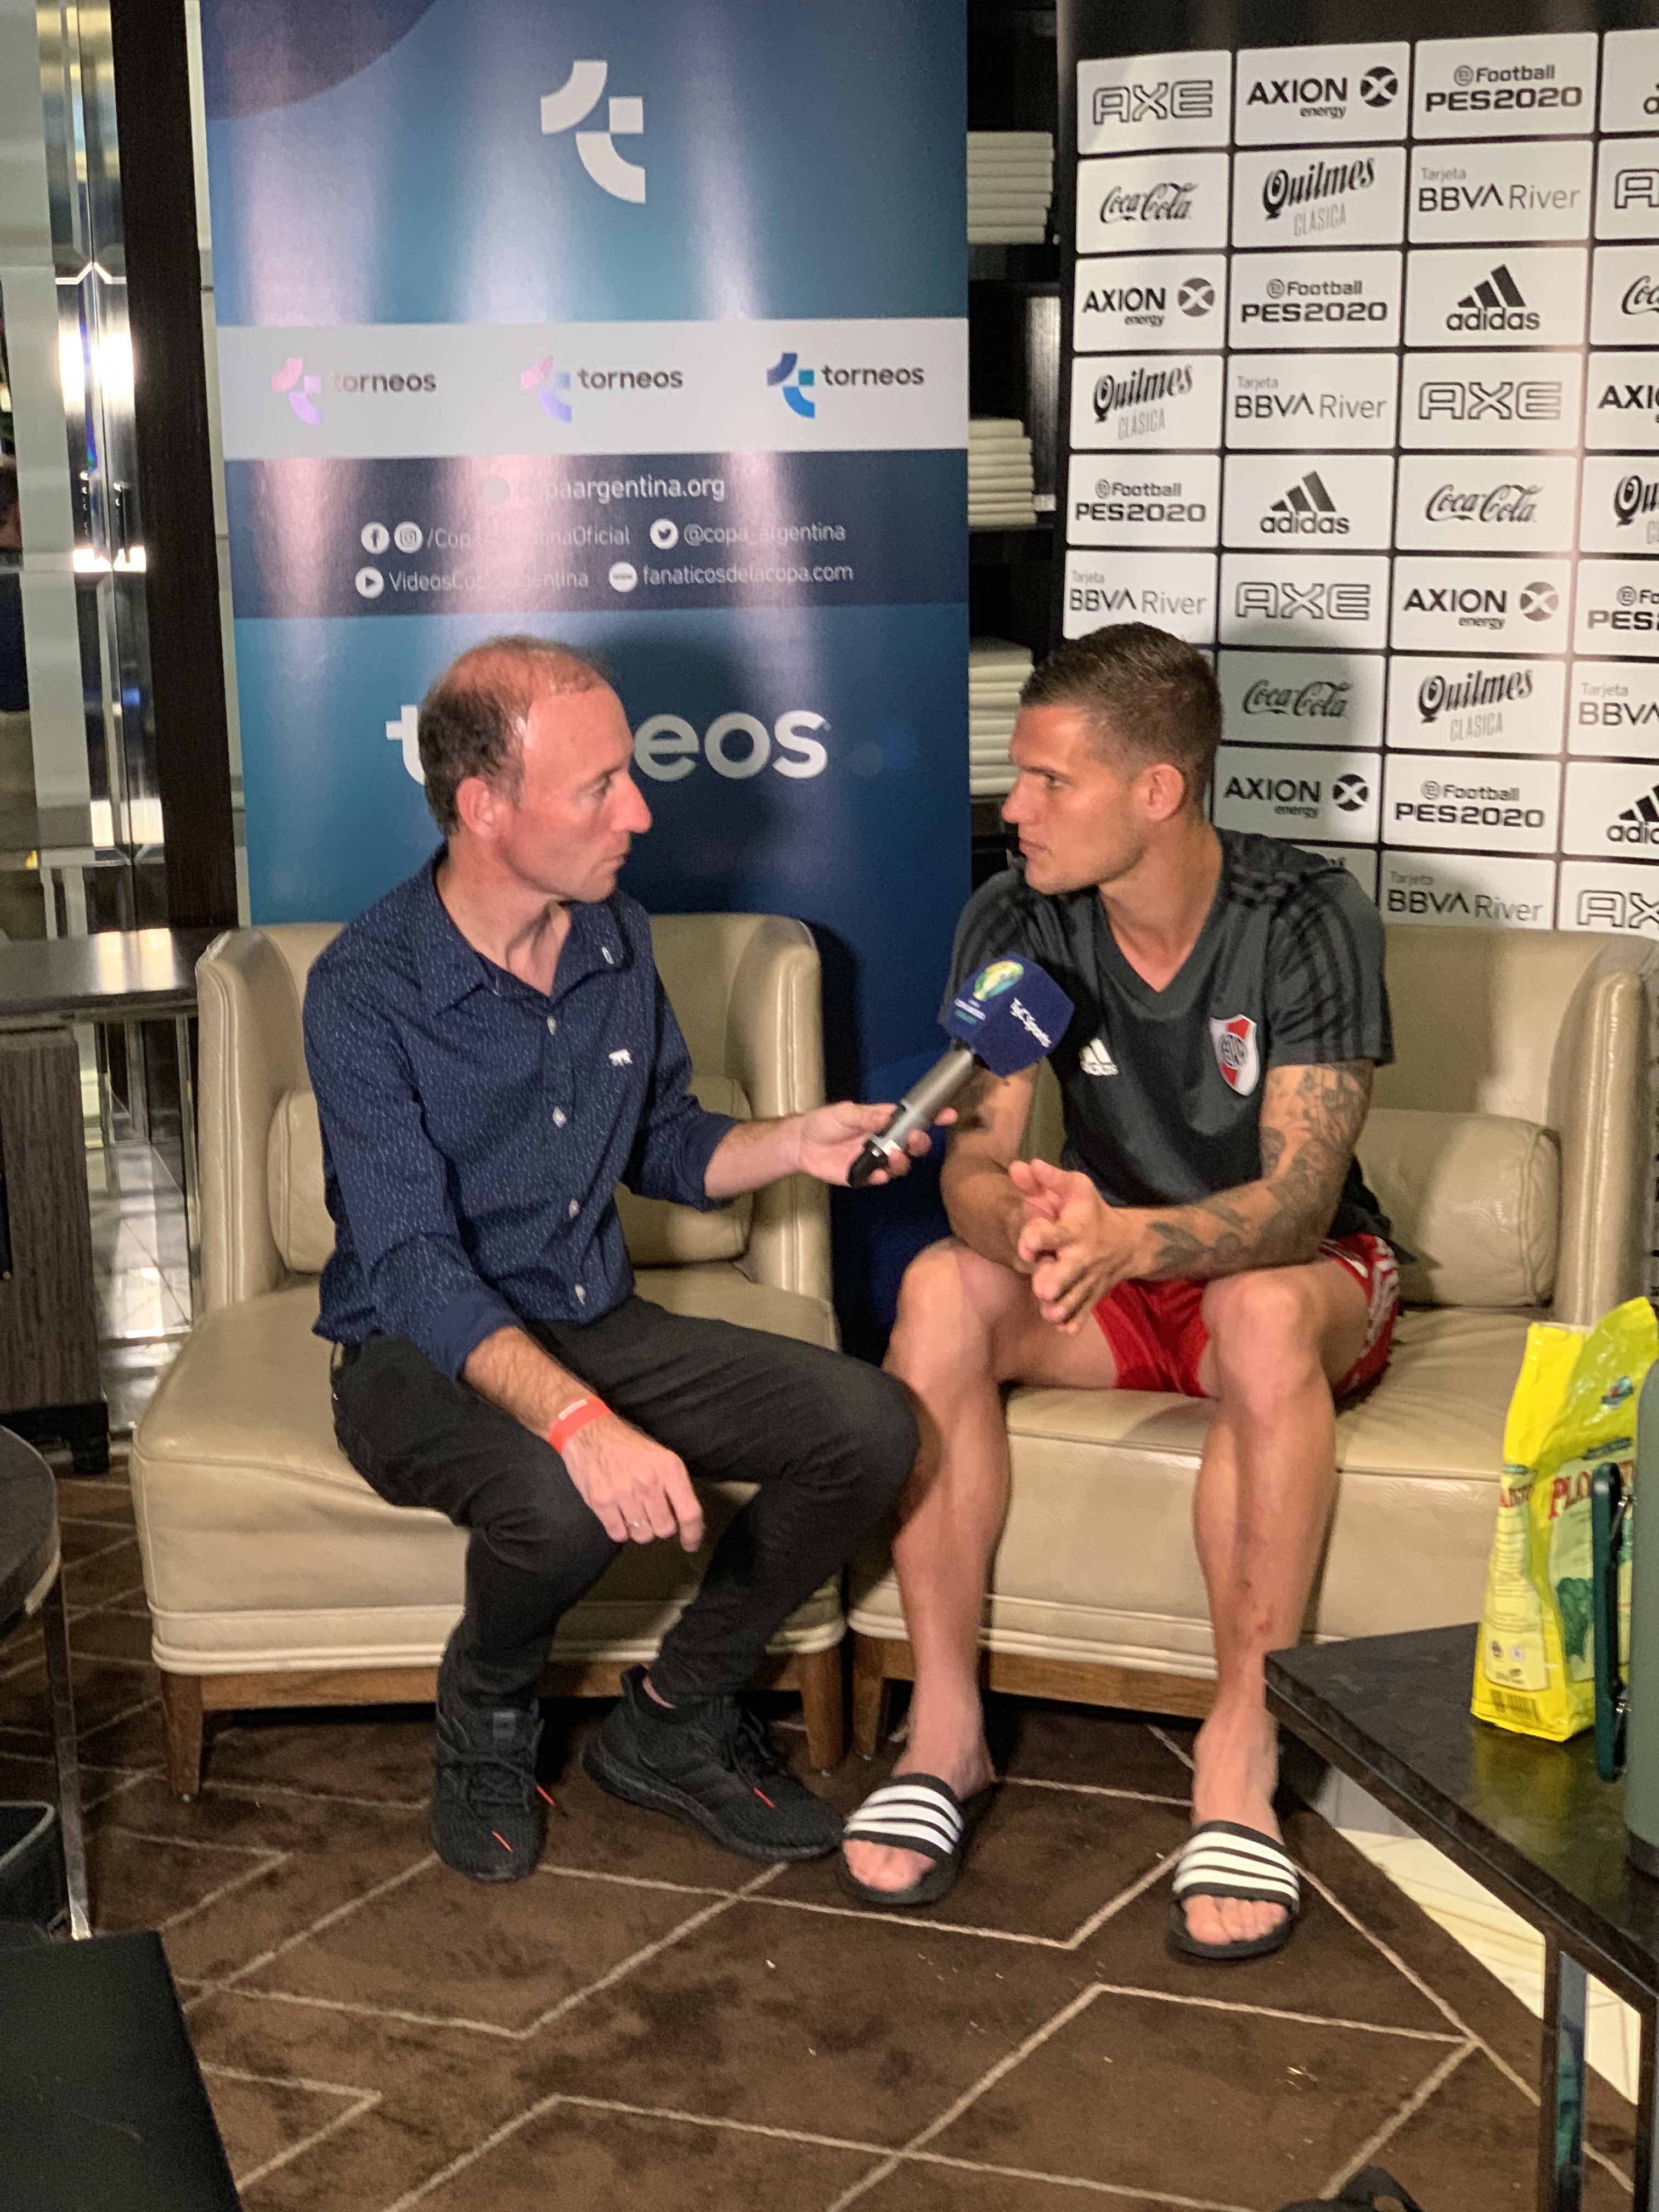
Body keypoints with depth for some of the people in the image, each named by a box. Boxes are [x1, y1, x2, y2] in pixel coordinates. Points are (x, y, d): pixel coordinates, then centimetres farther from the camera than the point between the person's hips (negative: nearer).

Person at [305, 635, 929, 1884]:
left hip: (598, 1325, 6)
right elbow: (416, 1272, -26)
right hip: (425, 1358, -6)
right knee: (560, 1501, -38)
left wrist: (793, 1144, -5)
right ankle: (488, 1721, -2)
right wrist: (578, 1419, -42)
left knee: (869, 1427, -15)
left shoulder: (618, 942, 2)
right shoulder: (368, 988, -19)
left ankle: (671, 1724, 4)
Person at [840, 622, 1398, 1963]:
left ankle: (1240, 1755, -30)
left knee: (1263, 1313, -39)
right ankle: (946, 1731, -21)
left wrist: (1126, 1236, -48)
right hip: (1116, 1270, 3)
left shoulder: (1309, 921, -20)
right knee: (940, 1291, -28)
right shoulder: (1017, 924, -10)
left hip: (1303, 1272, -3)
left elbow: (1297, 1198, -27)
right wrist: (1026, 1224, -42)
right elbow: (975, 1164, -16)